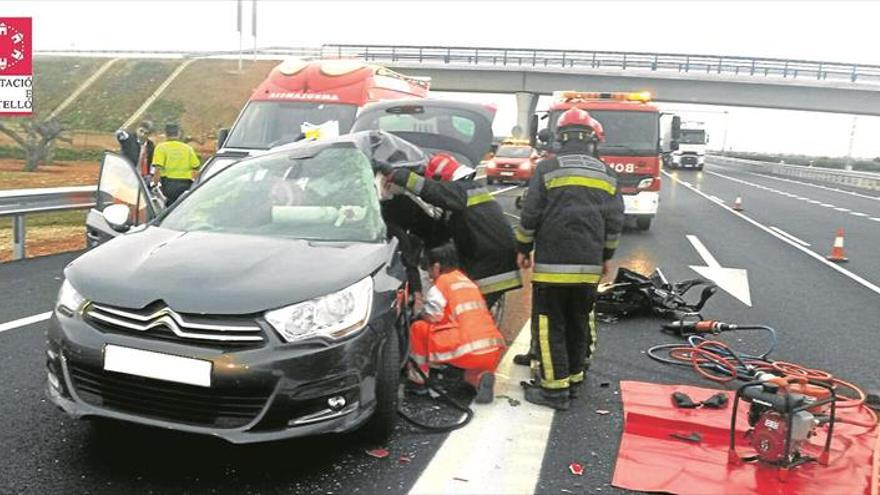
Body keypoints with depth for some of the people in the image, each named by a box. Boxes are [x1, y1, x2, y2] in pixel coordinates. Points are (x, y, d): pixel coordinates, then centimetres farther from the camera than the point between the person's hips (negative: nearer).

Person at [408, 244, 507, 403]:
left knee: (419, 328, 8)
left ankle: (418, 375, 13)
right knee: (472, 371, 37)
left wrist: (420, 315, 17)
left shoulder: (442, 281, 3)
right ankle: (482, 378, 3)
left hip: (469, 351, -7)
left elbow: (431, 317, -6)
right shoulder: (467, 281, 25)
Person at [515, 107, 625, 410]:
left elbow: (531, 214, -7)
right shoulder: (606, 175, 9)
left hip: (553, 263, -5)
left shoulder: (548, 168, -5)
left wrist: (523, 249, 6)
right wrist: (605, 256, 22)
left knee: (549, 324, 1)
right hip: (589, 265, 5)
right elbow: (615, 221, 11)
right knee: (579, 322, 16)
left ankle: (555, 388, 3)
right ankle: (574, 378, 26)